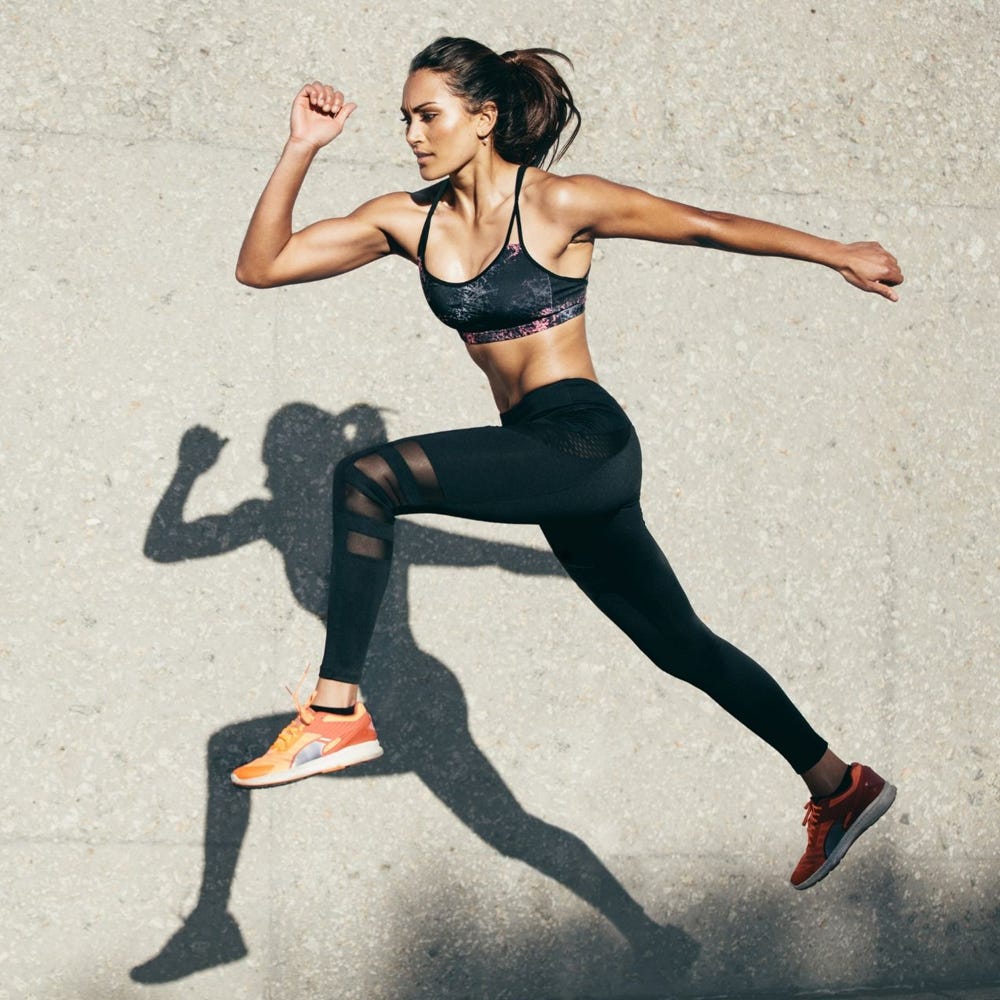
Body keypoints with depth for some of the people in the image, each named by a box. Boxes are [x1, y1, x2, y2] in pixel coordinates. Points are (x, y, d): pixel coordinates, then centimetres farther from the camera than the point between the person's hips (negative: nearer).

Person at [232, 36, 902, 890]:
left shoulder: (558, 204, -8)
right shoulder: (410, 220, 8)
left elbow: (712, 227, 1)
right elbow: (261, 265, 7)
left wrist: (840, 255, 8)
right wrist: (302, 149, -2)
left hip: (586, 442, -8)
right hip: (545, 464, 8)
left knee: (368, 478, -24)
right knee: (680, 645, 17)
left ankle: (337, 711, -21)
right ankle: (840, 787, 32)